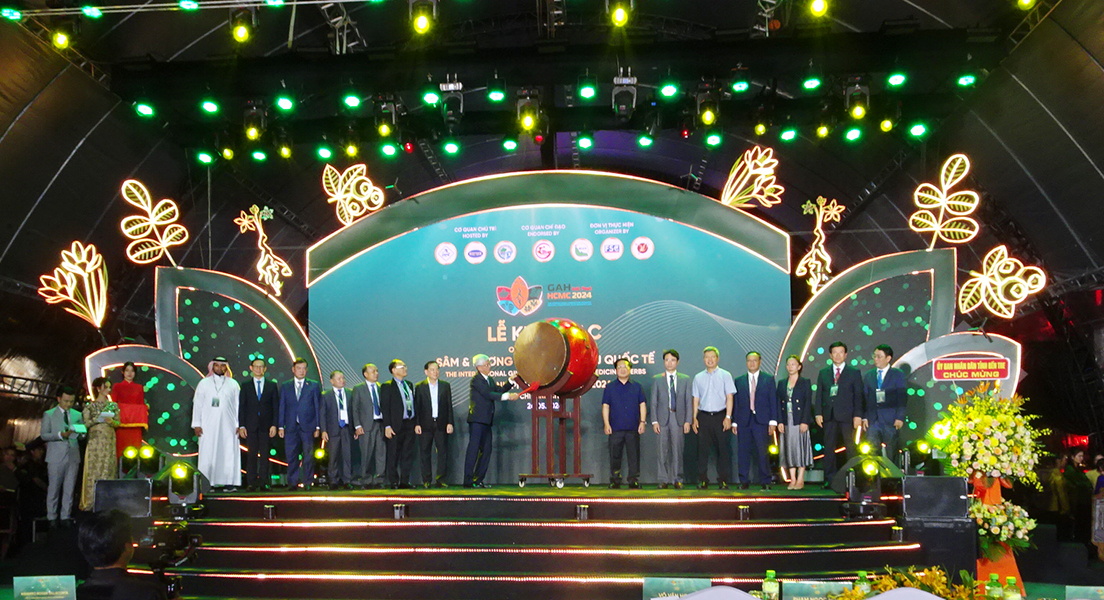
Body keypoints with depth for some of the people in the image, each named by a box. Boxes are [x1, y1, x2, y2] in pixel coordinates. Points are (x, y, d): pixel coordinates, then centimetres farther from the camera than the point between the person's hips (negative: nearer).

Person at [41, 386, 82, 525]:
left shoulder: (78, 415, 14)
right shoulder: (49, 415, 5)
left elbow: (82, 436, 15)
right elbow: (44, 435, -2)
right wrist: (61, 435, -16)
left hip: (73, 456, 3)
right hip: (56, 457, -3)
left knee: (69, 488, 3)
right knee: (54, 488, 0)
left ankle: (66, 517, 9)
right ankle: (52, 517, 9)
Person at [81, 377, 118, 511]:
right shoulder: (90, 406, 3)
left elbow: (118, 423, 9)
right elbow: (86, 422, -4)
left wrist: (111, 421, -11)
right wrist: (99, 418, -13)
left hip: (109, 441, 3)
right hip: (95, 440, -3)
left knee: (108, 468, 0)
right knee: (94, 469, -5)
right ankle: (91, 501, -1)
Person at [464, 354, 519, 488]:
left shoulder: (489, 380, 18)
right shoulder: (476, 380, -11)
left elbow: (499, 390, 13)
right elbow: (488, 394, -20)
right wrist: (508, 396, -24)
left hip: (486, 421, 9)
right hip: (477, 420, -9)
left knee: (486, 449, 9)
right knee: (473, 449, -7)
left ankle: (478, 479, 16)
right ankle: (468, 481, -4)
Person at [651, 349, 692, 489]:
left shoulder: (685, 379, 8)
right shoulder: (657, 379, 7)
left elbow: (688, 401, 5)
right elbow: (653, 402, 5)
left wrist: (688, 421, -2)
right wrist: (654, 421, -3)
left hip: (679, 418, 0)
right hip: (663, 418, 0)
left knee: (677, 450, 2)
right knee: (663, 450, 2)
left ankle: (677, 479, 11)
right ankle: (664, 479, 10)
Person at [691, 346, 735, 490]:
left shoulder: (725, 375, 4)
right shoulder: (698, 377, 12)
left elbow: (729, 397, 0)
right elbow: (696, 399, 12)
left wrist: (728, 417, -8)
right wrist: (694, 418, 4)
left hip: (720, 416, -2)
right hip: (703, 416, 2)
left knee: (722, 448, -1)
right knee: (703, 449, 2)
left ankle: (723, 480, 6)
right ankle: (702, 480, 8)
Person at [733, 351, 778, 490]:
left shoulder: (768, 379, 8)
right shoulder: (739, 381, 12)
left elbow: (773, 401, 4)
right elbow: (736, 403, 10)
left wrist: (773, 421, -4)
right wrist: (734, 422, 4)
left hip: (761, 421, -2)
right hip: (744, 422, 2)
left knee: (763, 452, -2)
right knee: (743, 452, 2)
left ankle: (765, 482, 7)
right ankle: (744, 481, 10)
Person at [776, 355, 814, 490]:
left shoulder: (805, 383, 2)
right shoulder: (782, 383, 12)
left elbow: (808, 403, -4)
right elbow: (779, 403, 9)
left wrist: (804, 422, -13)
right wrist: (780, 421, -1)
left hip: (800, 420, -4)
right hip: (786, 421, 4)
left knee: (800, 448, -4)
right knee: (789, 449, 3)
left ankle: (800, 480, 1)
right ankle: (792, 480, 7)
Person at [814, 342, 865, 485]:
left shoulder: (854, 373, 6)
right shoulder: (823, 373, 13)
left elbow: (858, 396, 1)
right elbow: (819, 395, 10)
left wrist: (858, 415, -8)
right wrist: (818, 413, -1)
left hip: (847, 416, -2)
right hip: (829, 416, 2)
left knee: (851, 449, 0)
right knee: (829, 448, 4)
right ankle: (829, 480, 9)